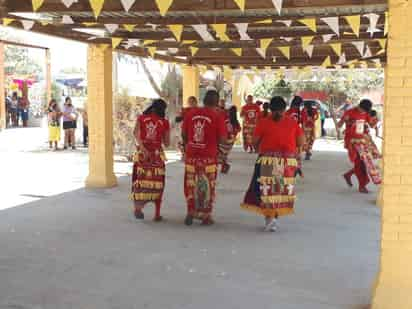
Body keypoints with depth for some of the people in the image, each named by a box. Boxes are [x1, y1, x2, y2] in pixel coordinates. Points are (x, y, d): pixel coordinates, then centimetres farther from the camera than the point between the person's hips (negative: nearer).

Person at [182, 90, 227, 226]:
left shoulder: (190, 113, 0)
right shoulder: (218, 116, -10)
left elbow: (183, 134, 7)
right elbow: (222, 139, -12)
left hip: (191, 156, 3)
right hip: (208, 157, -3)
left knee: (191, 185, 16)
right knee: (207, 187, 10)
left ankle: (191, 213, 20)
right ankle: (206, 216, 17)